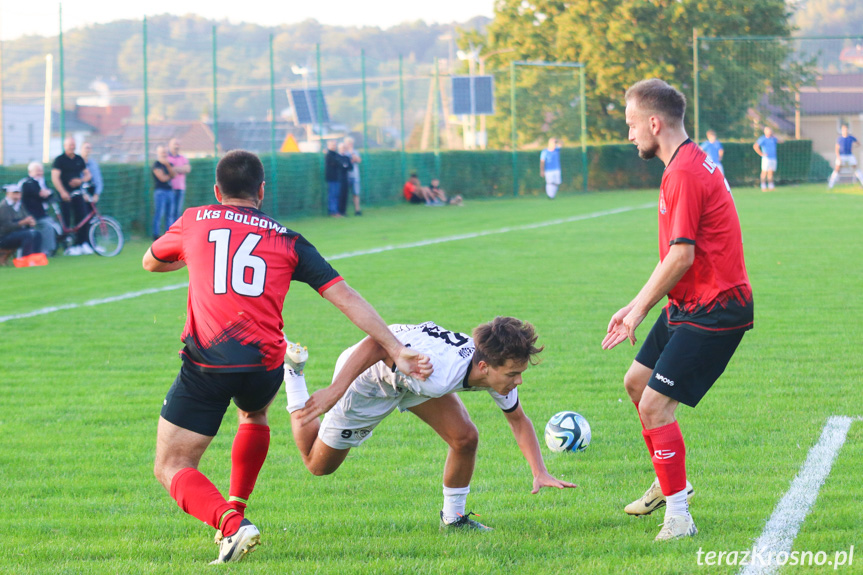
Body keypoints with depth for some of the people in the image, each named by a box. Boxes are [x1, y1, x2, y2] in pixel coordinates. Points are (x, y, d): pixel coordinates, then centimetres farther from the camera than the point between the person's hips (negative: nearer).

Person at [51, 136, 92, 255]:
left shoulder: (79, 159, 13)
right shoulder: (59, 160, -3)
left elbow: (88, 175, 16)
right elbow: (55, 177, -11)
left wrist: (80, 180, -6)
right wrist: (62, 192, -21)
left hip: (77, 192, 5)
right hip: (65, 194, -5)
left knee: (82, 217, -3)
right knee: (66, 222, -6)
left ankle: (82, 243, 3)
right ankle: (68, 246, -2)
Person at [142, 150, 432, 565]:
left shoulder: (194, 222, 11)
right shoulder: (288, 242, 12)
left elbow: (151, 262, 31)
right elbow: (347, 299, 6)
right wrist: (397, 351, 6)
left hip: (205, 366, -3)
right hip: (264, 367, 3)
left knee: (172, 468, 5)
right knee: (254, 414, 39)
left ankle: (231, 523, -20)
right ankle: (235, 508, 32)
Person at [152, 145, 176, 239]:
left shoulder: (169, 164, 17)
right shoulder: (156, 164, -5)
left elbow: (174, 175, 1)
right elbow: (162, 178, -13)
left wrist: (168, 165, -10)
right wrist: (170, 175, 5)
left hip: (170, 191, 7)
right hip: (160, 191, -7)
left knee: (169, 214, 9)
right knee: (159, 214, -10)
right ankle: (156, 235, -8)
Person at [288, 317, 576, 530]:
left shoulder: (499, 371, -21)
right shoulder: (440, 376, -46)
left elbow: (518, 420, -2)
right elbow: (375, 345, -44)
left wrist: (540, 472, -14)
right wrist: (335, 390, -51)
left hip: (413, 372, 6)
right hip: (366, 374, -6)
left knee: (465, 438, -14)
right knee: (319, 465, 10)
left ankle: (453, 518, 10)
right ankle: (293, 375, 30)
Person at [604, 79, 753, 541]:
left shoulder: (686, 173, -21)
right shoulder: (686, 165, 13)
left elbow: (681, 256, -24)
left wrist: (639, 311, -14)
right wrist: (636, 305, 18)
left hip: (714, 311, -11)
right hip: (690, 305, 11)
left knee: (654, 406, -13)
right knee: (636, 382, 22)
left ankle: (678, 518, -5)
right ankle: (669, 484, 36)